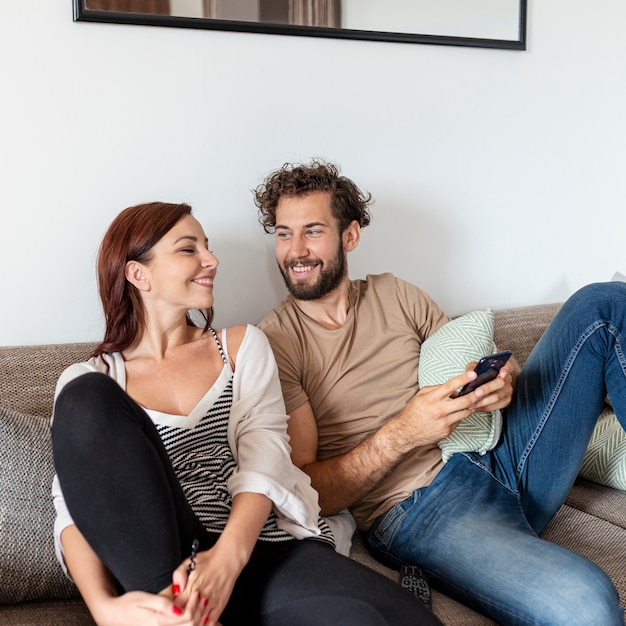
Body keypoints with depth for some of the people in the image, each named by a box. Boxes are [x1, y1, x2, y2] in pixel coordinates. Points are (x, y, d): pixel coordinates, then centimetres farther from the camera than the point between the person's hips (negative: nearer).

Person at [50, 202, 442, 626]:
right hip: (154, 563, 1)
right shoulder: (86, 381, 12)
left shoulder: (242, 345, 17)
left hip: (265, 550, 0)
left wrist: (228, 557, -19)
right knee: (86, 400, -24)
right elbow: (76, 508, -1)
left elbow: (266, 452, 1)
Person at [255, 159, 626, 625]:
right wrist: (400, 434, -22)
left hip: (495, 458, 7)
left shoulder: (395, 295, 14)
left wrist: (504, 379, -7)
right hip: (416, 510, -6)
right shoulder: (274, 342, -2)